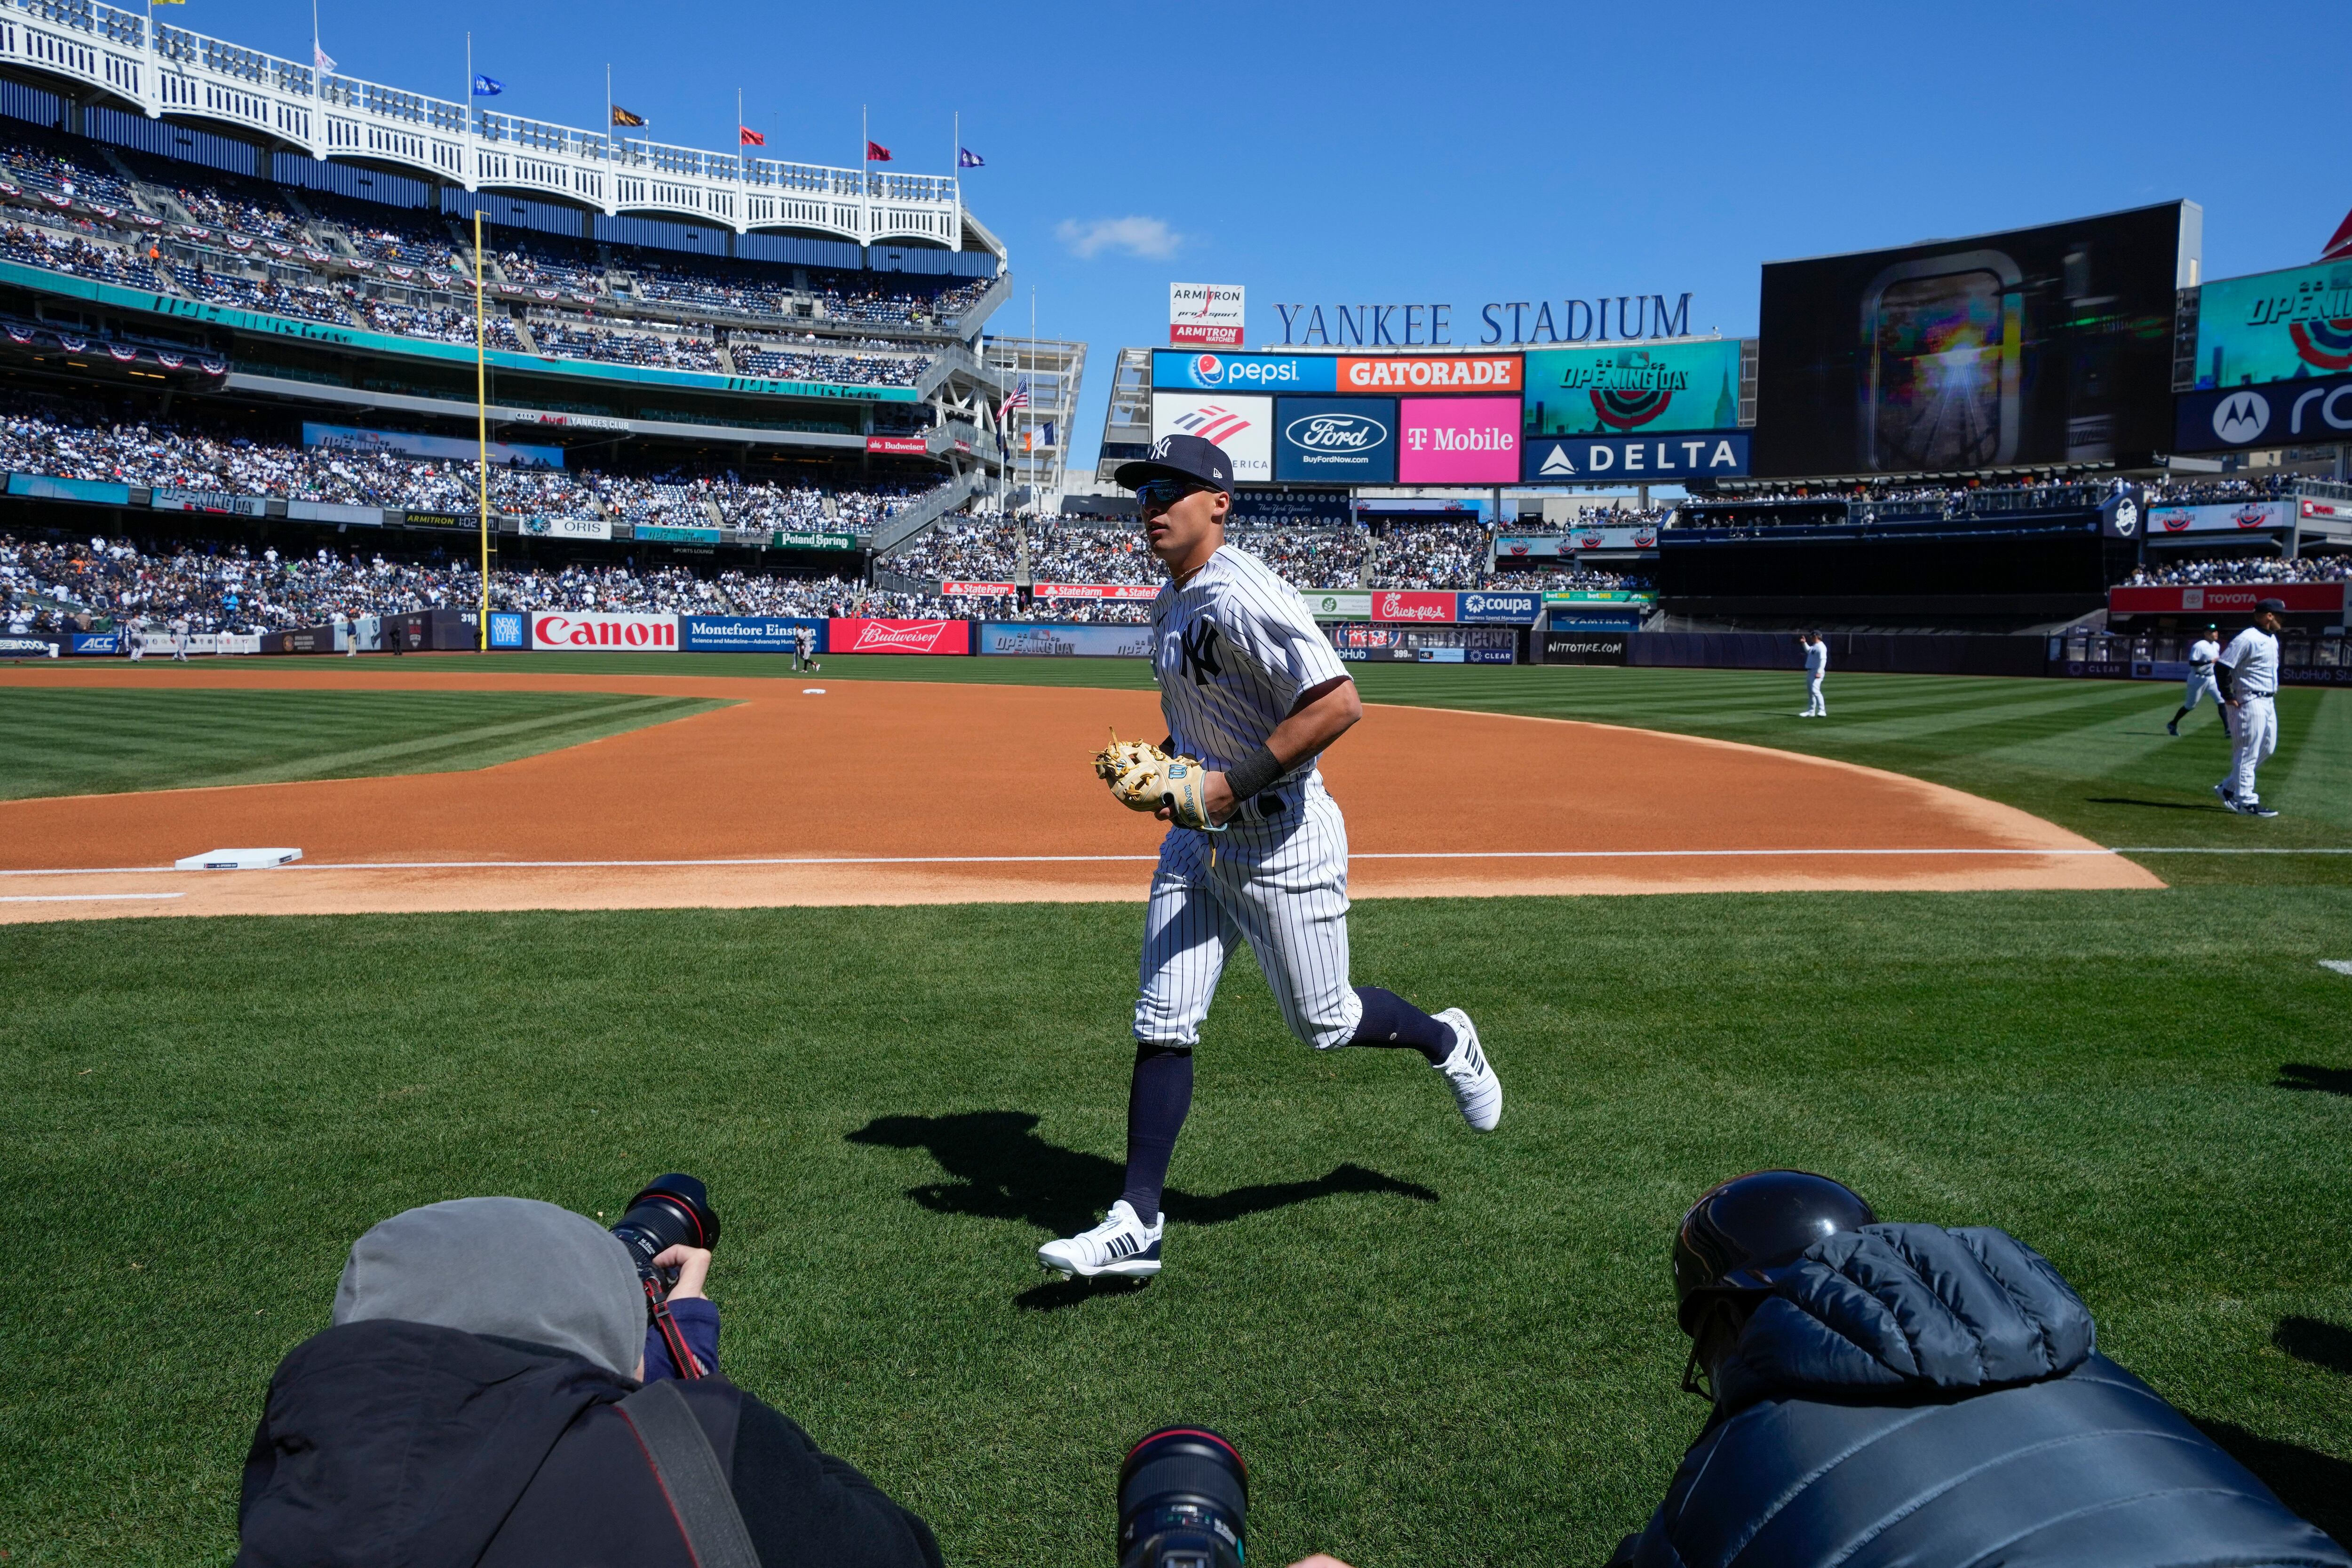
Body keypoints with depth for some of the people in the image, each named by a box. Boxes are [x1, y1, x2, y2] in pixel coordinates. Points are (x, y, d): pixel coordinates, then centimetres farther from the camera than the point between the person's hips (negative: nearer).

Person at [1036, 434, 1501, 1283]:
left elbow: (1339, 703, -29)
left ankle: (1447, 1043, 37)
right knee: (1162, 1025, 3)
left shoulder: (1243, 597, -21)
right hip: (1199, 835, 8)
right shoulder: (1172, 600, 10)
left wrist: (1236, 783, -27)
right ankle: (1137, 1225, 8)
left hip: (1282, 837, -8)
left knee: (1324, 1022, 7)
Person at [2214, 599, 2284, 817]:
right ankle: (2246, 802, 1)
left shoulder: (2272, 639, 14)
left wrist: (2272, 695, 15)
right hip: (2250, 703, -10)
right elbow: (2222, 667, -21)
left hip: (2268, 702, 10)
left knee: (2267, 747, 15)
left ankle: (2228, 788, 23)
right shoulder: (2247, 639, -17)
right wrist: (2229, 698, -18)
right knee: (2248, 752, -5)